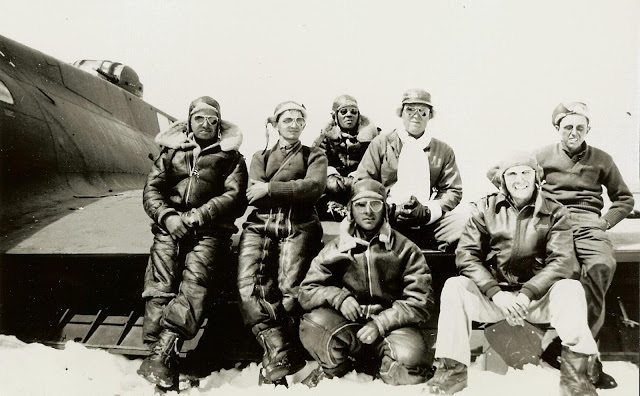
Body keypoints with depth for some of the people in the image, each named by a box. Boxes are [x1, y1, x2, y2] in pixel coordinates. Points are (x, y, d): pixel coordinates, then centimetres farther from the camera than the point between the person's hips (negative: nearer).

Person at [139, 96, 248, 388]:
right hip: (170, 224, 3)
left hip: (209, 228, -2)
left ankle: (164, 350, -34)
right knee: (159, 280, -20)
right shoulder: (171, 151, 22)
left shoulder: (230, 156, 15)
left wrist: (196, 217, -11)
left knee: (195, 278, -27)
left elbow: (234, 195, 1)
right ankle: (158, 350, -25)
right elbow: (151, 190, 15)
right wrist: (167, 216, -6)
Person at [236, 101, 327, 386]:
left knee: (290, 290, -22)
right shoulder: (260, 157, 26)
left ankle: (276, 361, -6)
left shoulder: (314, 156, 20)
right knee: (249, 290, -21)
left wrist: (271, 188, -8)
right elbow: (253, 196, 6)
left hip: (298, 227, -2)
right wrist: (295, 190, -2)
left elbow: (315, 187, -3)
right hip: (260, 226, 2)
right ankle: (283, 357, -17)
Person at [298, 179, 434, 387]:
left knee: (411, 357, -32)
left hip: (392, 322, -1)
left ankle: (386, 369, 5)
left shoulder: (406, 250, -1)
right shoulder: (336, 248, 4)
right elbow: (307, 292, 1)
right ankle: (335, 369, 3)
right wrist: (338, 297, -19)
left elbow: (420, 301, -5)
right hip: (348, 323, 1)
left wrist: (381, 323, -17)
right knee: (311, 324, -28)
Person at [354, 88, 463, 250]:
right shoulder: (381, 143, 13)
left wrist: (427, 212, -8)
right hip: (388, 221, -1)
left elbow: (453, 190, 12)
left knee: (465, 223, -27)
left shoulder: (443, 150, 19)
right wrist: (391, 210, -10)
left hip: (429, 223, 2)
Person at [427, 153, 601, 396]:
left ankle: (575, 371, -20)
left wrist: (527, 294, -23)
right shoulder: (486, 207, 4)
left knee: (570, 289, -28)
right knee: (454, 286, -24)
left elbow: (562, 261, -9)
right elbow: (466, 255, -5)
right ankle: (452, 368, -18)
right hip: (492, 295, 1)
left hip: (538, 296, 0)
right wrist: (497, 294, -19)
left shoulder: (555, 212, 3)